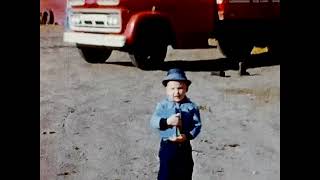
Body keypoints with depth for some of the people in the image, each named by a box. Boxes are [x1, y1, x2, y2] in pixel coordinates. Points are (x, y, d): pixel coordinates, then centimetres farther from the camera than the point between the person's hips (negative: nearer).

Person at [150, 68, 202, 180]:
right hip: (167, 146, -1)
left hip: (184, 147, 1)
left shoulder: (191, 107, -4)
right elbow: (153, 122, -14)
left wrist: (187, 136, -23)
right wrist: (167, 121, -31)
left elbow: (197, 125, -7)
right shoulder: (162, 106, -5)